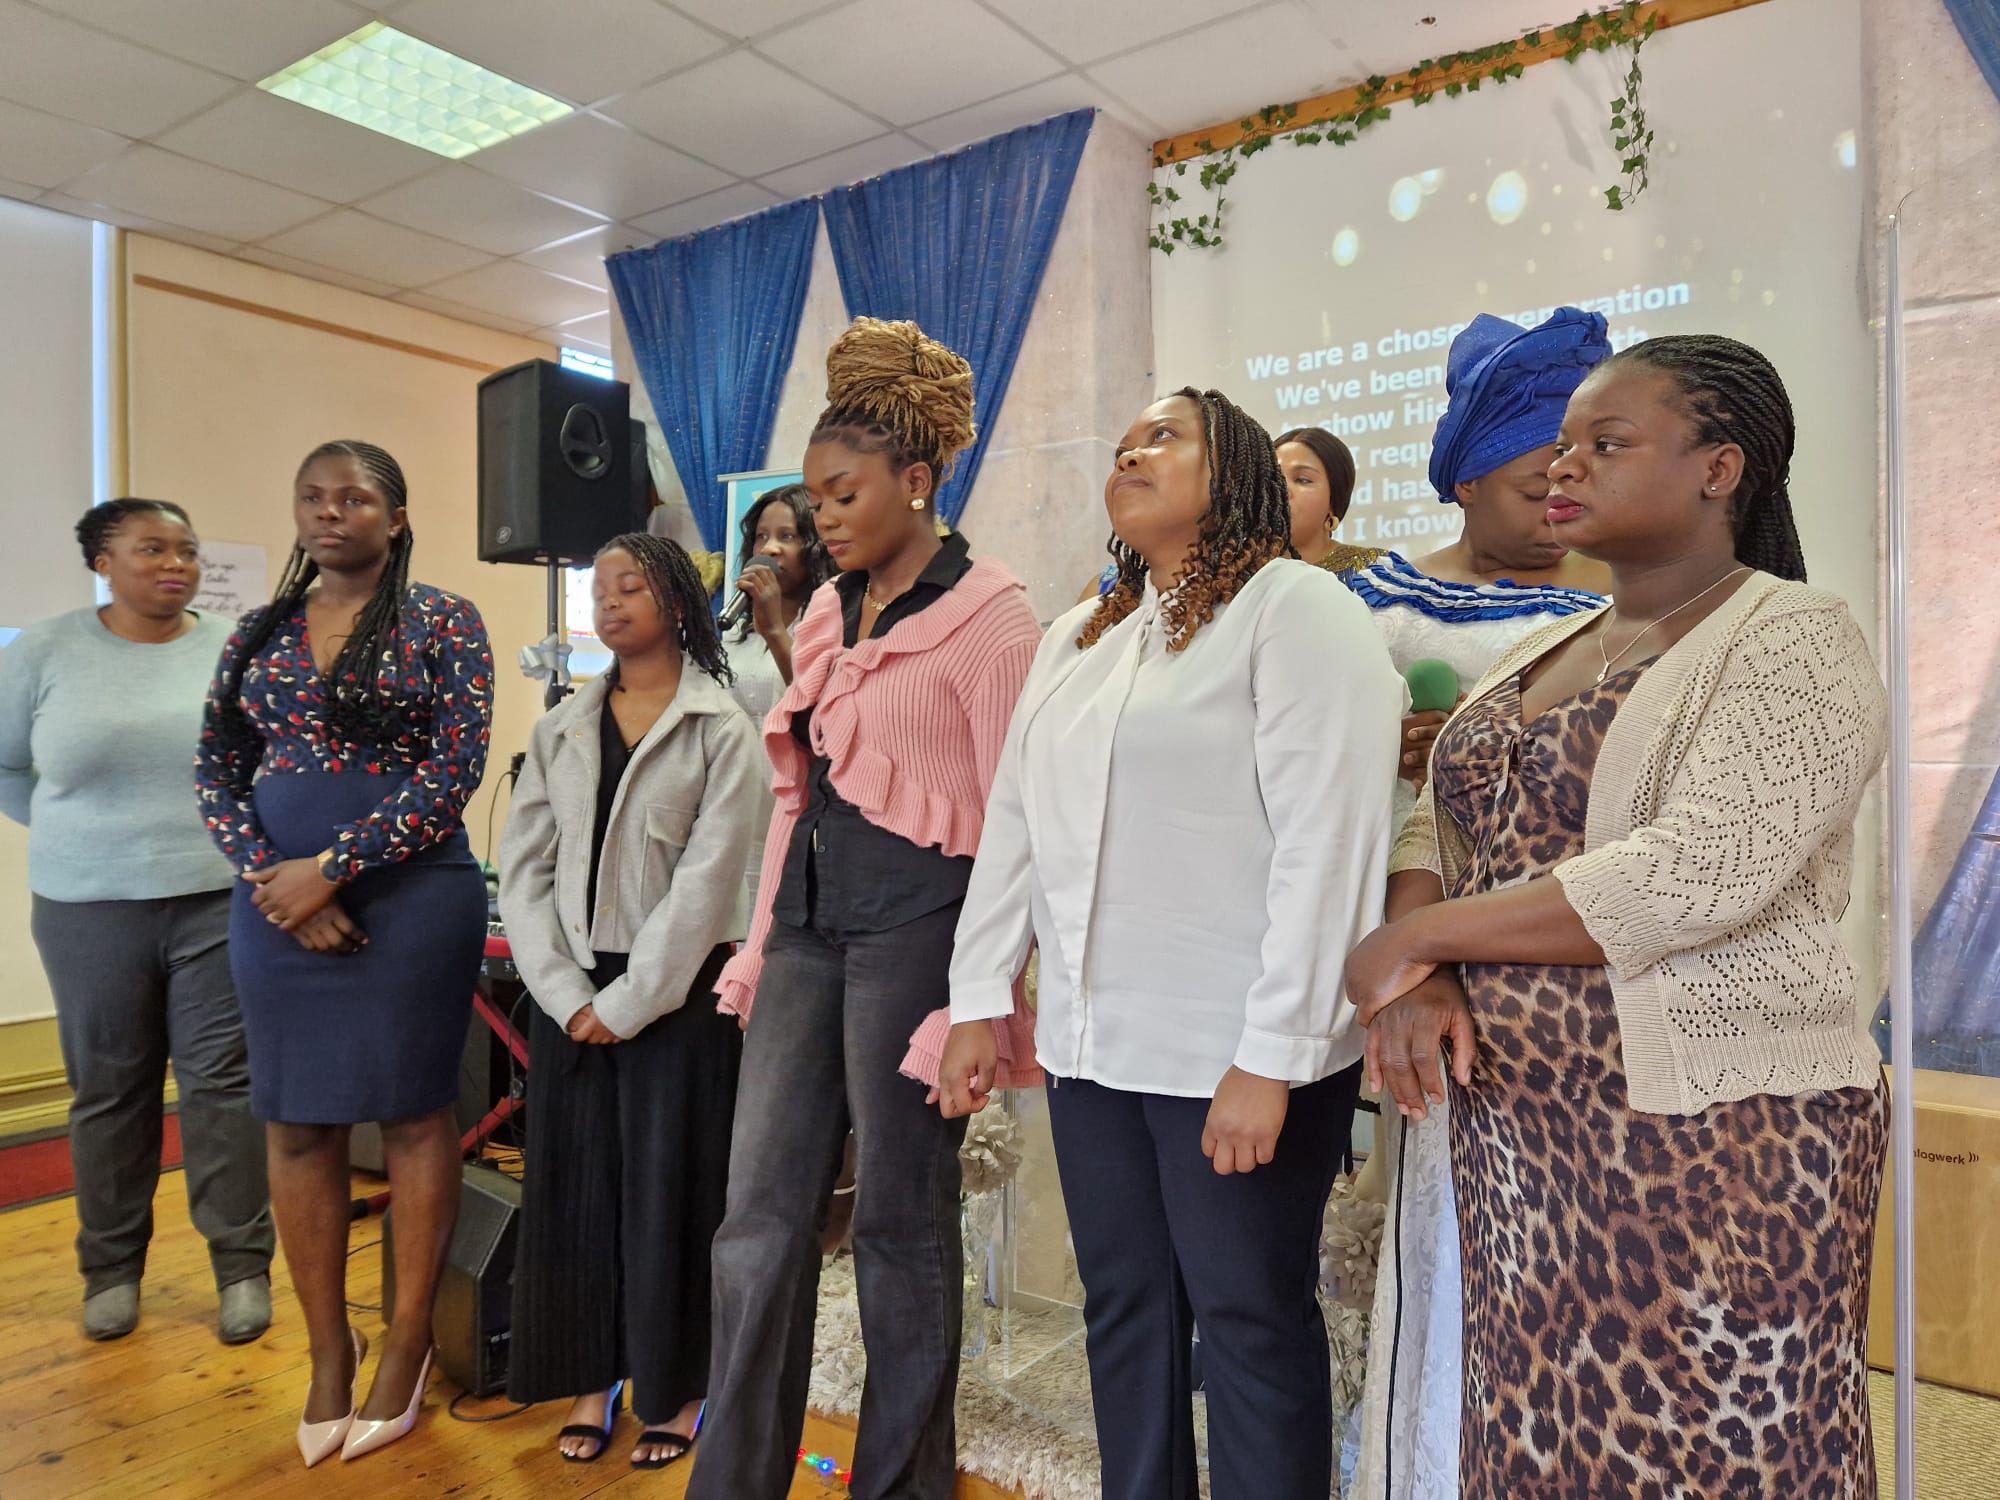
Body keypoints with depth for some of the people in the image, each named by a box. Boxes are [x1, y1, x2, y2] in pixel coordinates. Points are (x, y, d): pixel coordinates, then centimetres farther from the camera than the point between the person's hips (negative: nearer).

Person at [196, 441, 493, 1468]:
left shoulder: (441, 621, -2)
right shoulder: (258, 633, 11)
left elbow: (458, 765, -11)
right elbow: (217, 770, 8)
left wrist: (333, 868, -14)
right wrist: (272, 881, -9)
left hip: (409, 894, -4)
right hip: (276, 900, 5)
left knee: (412, 1112, 4)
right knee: (296, 1123, 9)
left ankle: (407, 1343, 20)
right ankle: (328, 1350, 24)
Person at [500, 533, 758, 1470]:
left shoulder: (720, 729, -5)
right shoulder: (560, 730, 8)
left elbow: (705, 881, -11)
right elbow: (523, 870, 3)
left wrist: (629, 1001, -13)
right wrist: (566, 995, -7)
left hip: (675, 992, -4)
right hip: (571, 994, 4)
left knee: (671, 1188, 4)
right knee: (575, 1182, 9)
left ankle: (674, 1390, 21)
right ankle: (592, 1381, 26)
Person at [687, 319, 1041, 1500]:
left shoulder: (989, 617, -8)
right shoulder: (827, 613, 14)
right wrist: (761, 944, 13)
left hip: (913, 925, -6)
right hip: (810, 919, 7)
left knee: (900, 1218, 7)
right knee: (761, 1216, 8)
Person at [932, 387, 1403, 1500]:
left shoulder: (1298, 607, -7)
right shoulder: (1078, 638, 15)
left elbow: (1328, 843, -15)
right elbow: (1013, 823, 14)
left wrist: (1270, 1057, -19)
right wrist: (981, 999, 9)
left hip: (1236, 1055, -6)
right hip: (1092, 1042, 6)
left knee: (1251, 1320, 8)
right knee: (1124, 1310, 16)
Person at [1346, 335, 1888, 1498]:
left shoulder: (1793, 643, -8)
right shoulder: (1541, 654, 14)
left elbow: (1693, 876, -22)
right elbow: (1438, 826, 9)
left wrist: (1416, 940, -15)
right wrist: (1417, 983, -12)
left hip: (1711, 1133, -6)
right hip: (1522, 1131, 6)